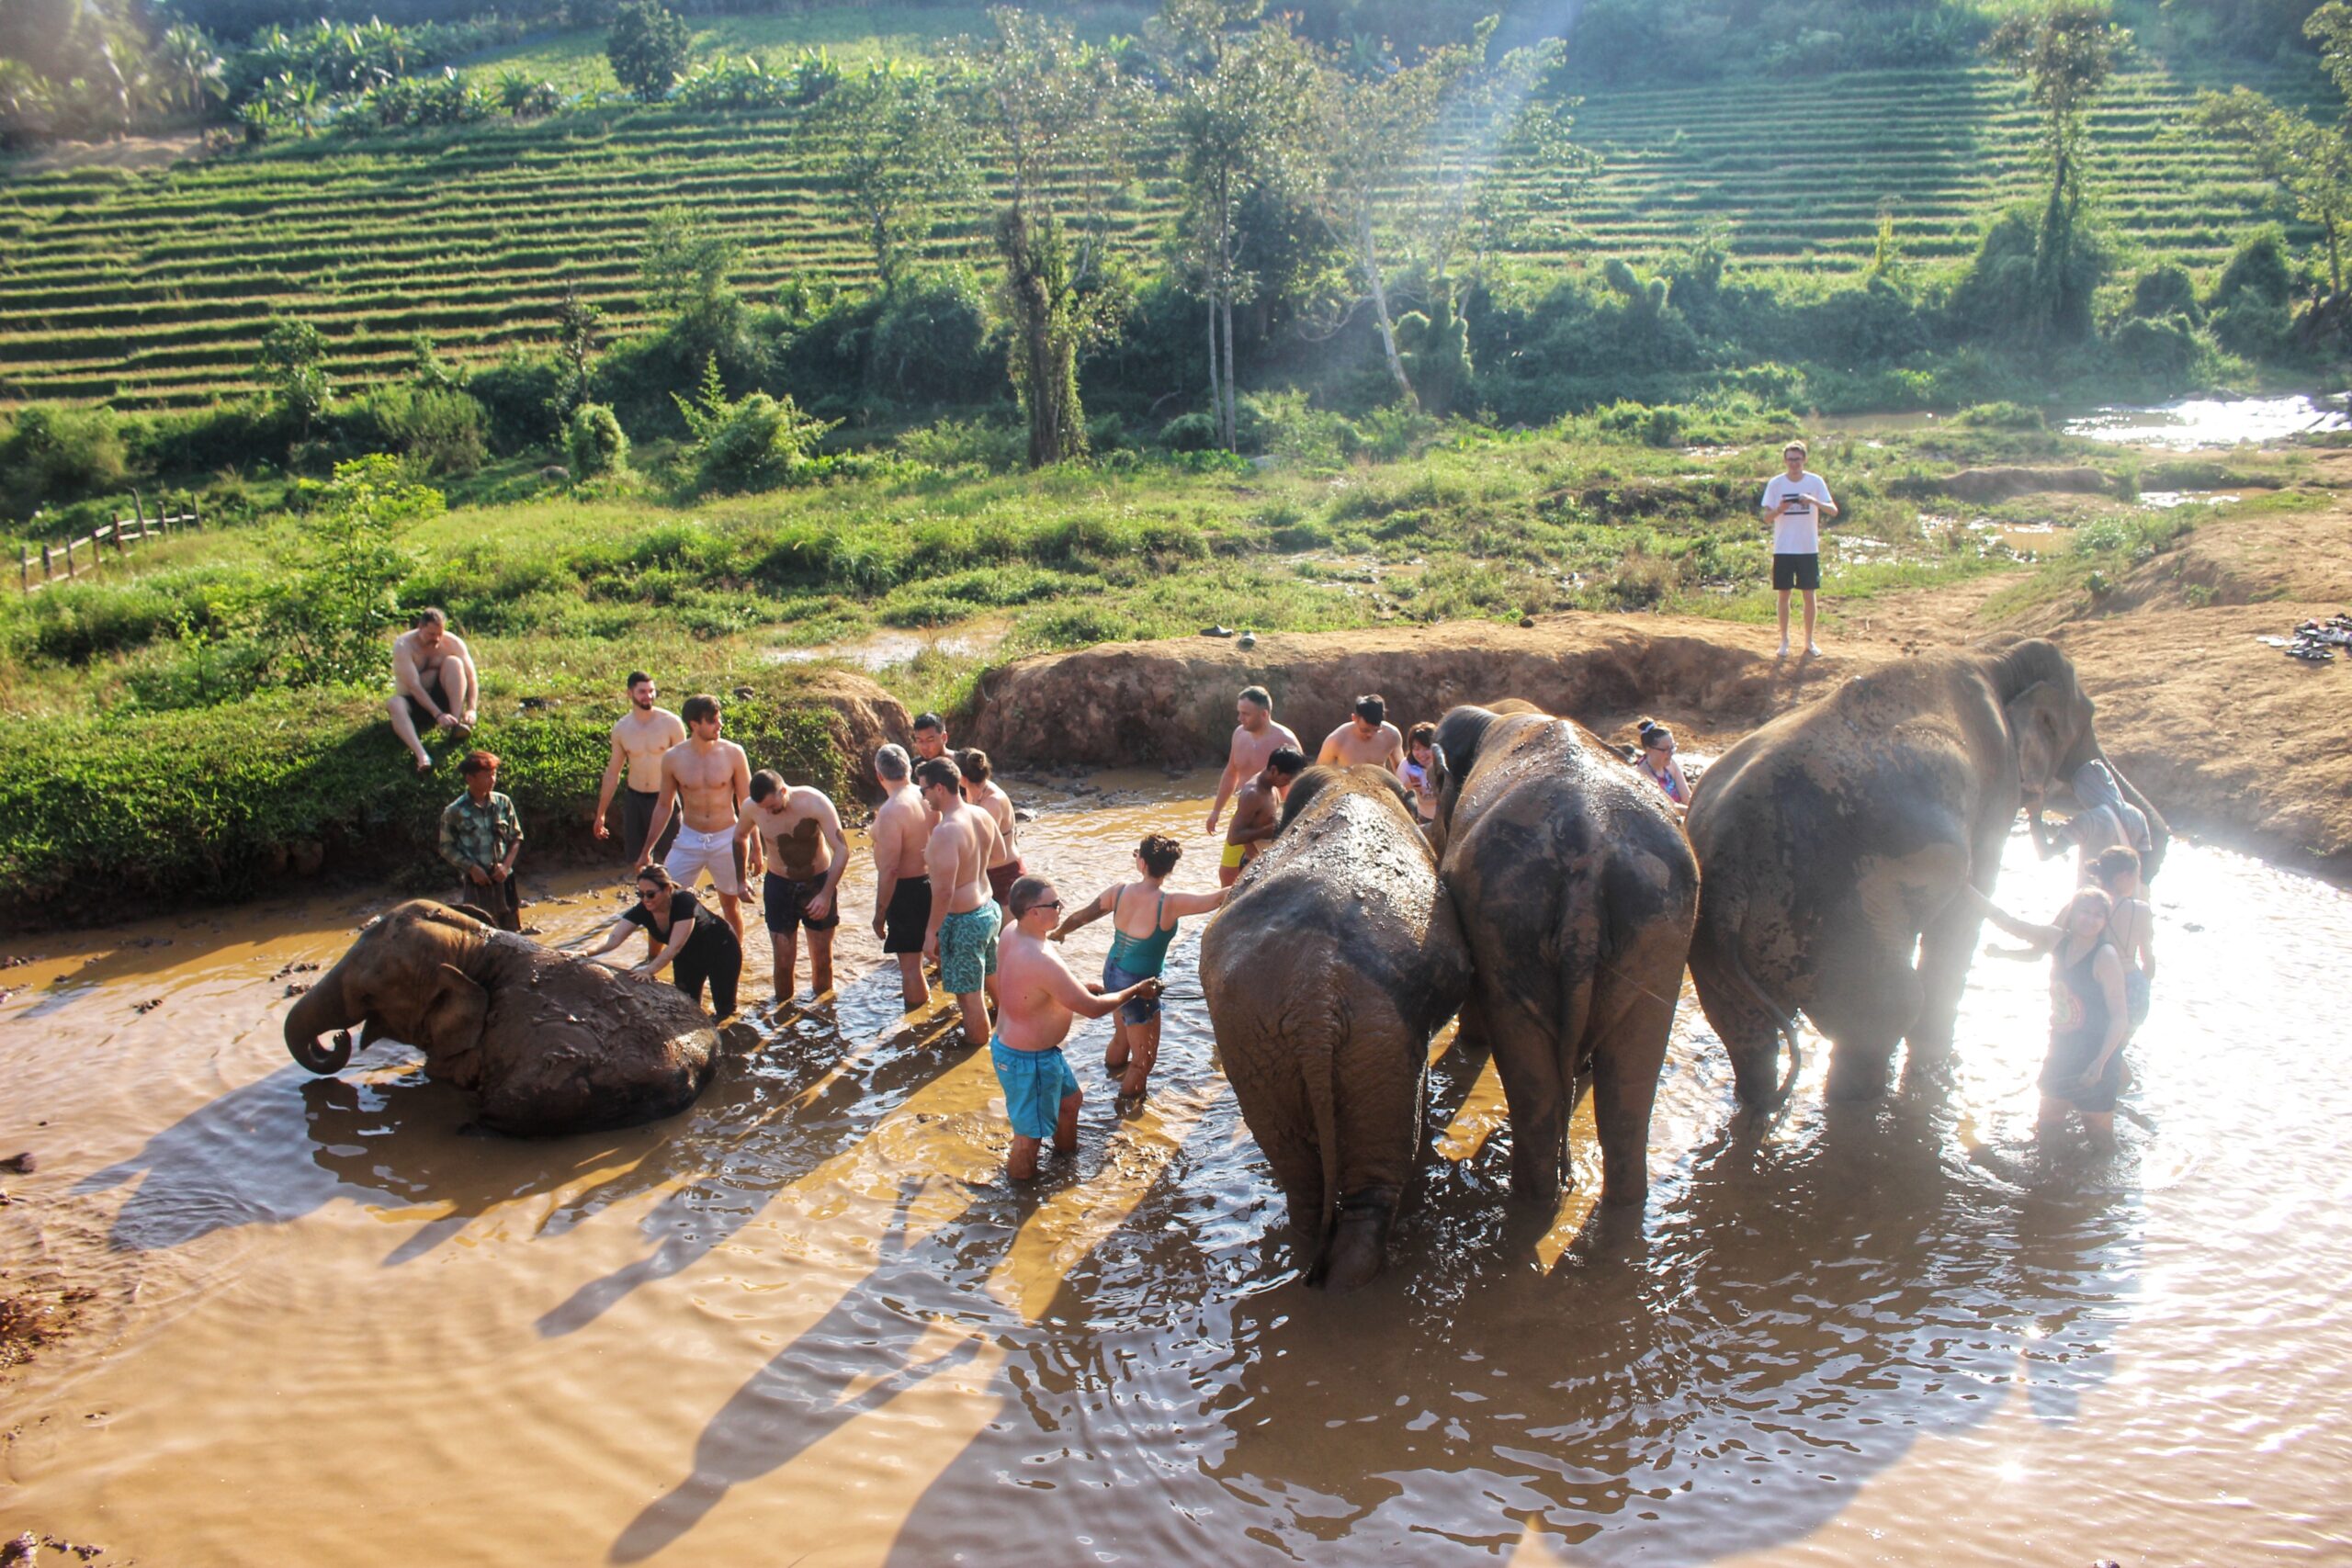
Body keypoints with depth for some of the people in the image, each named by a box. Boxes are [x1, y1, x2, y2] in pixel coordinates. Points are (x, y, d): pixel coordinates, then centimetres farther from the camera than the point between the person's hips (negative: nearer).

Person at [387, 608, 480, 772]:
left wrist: (471, 709, -27)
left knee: (453, 662, -22)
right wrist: (438, 715, -37)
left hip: (442, 700, 2)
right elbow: (413, 686, -27)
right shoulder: (403, 645, -17)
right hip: (415, 703, -2)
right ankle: (422, 756, -59)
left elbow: (472, 677, -10)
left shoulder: (453, 643, -9)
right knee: (394, 704, -36)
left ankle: (456, 725, -31)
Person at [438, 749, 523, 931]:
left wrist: (506, 865, -7)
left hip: (503, 880, 4)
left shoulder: (503, 803, 1)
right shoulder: (454, 812, -8)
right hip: (475, 884, -3)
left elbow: (516, 838, 7)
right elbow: (447, 848, -3)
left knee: (512, 934, 12)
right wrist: (471, 868, -13)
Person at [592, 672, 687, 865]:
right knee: (640, 862, 9)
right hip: (635, 800, 3)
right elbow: (612, 773, 11)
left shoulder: (671, 723, -8)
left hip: (664, 799, -3)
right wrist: (600, 814, 14)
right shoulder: (621, 729, 1)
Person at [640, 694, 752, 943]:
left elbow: (747, 804, -1)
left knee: (731, 904, 11)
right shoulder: (673, 758, -6)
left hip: (727, 839, -1)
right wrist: (647, 849, 8)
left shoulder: (733, 754, -10)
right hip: (689, 839, 1)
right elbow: (664, 806, 6)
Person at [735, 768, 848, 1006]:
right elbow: (740, 838, 8)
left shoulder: (814, 802, -25)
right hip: (779, 886, 1)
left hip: (818, 882, -1)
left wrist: (826, 894, -32)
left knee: (822, 960, 9)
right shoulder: (751, 807, -16)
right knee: (784, 961, 1)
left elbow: (842, 850, -26)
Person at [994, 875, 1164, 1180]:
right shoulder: (1041, 961, -36)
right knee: (1031, 1133, 10)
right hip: (1028, 1060, -10)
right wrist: (1136, 992, -12)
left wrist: (1080, 987, 6)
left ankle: (1066, 1156, 54)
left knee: (1070, 1098, 31)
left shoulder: (1012, 933, -7)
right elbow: (1093, 1008, -27)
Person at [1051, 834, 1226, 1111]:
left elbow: (1081, 916, 4)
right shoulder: (1169, 904, -27)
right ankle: (1126, 1106, 28)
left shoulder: (1120, 891, -10)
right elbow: (1219, 898, -30)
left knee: (1122, 1037, 33)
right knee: (1144, 1059, 14)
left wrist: (1057, 933, 23)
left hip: (1112, 974, 7)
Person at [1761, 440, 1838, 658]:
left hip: (1808, 548, 0)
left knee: (1809, 595, 6)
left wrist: (1813, 501, -24)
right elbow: (1767, 517, -1)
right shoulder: (1775, 484, -1)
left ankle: (1809, 641, 17)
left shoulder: (1815, 482, -1)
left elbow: (1833, 511, -7)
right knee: (1784, 595, 5)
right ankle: (1784, 641, 15)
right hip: (1783, 549, 0)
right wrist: (1780, 509, -23)